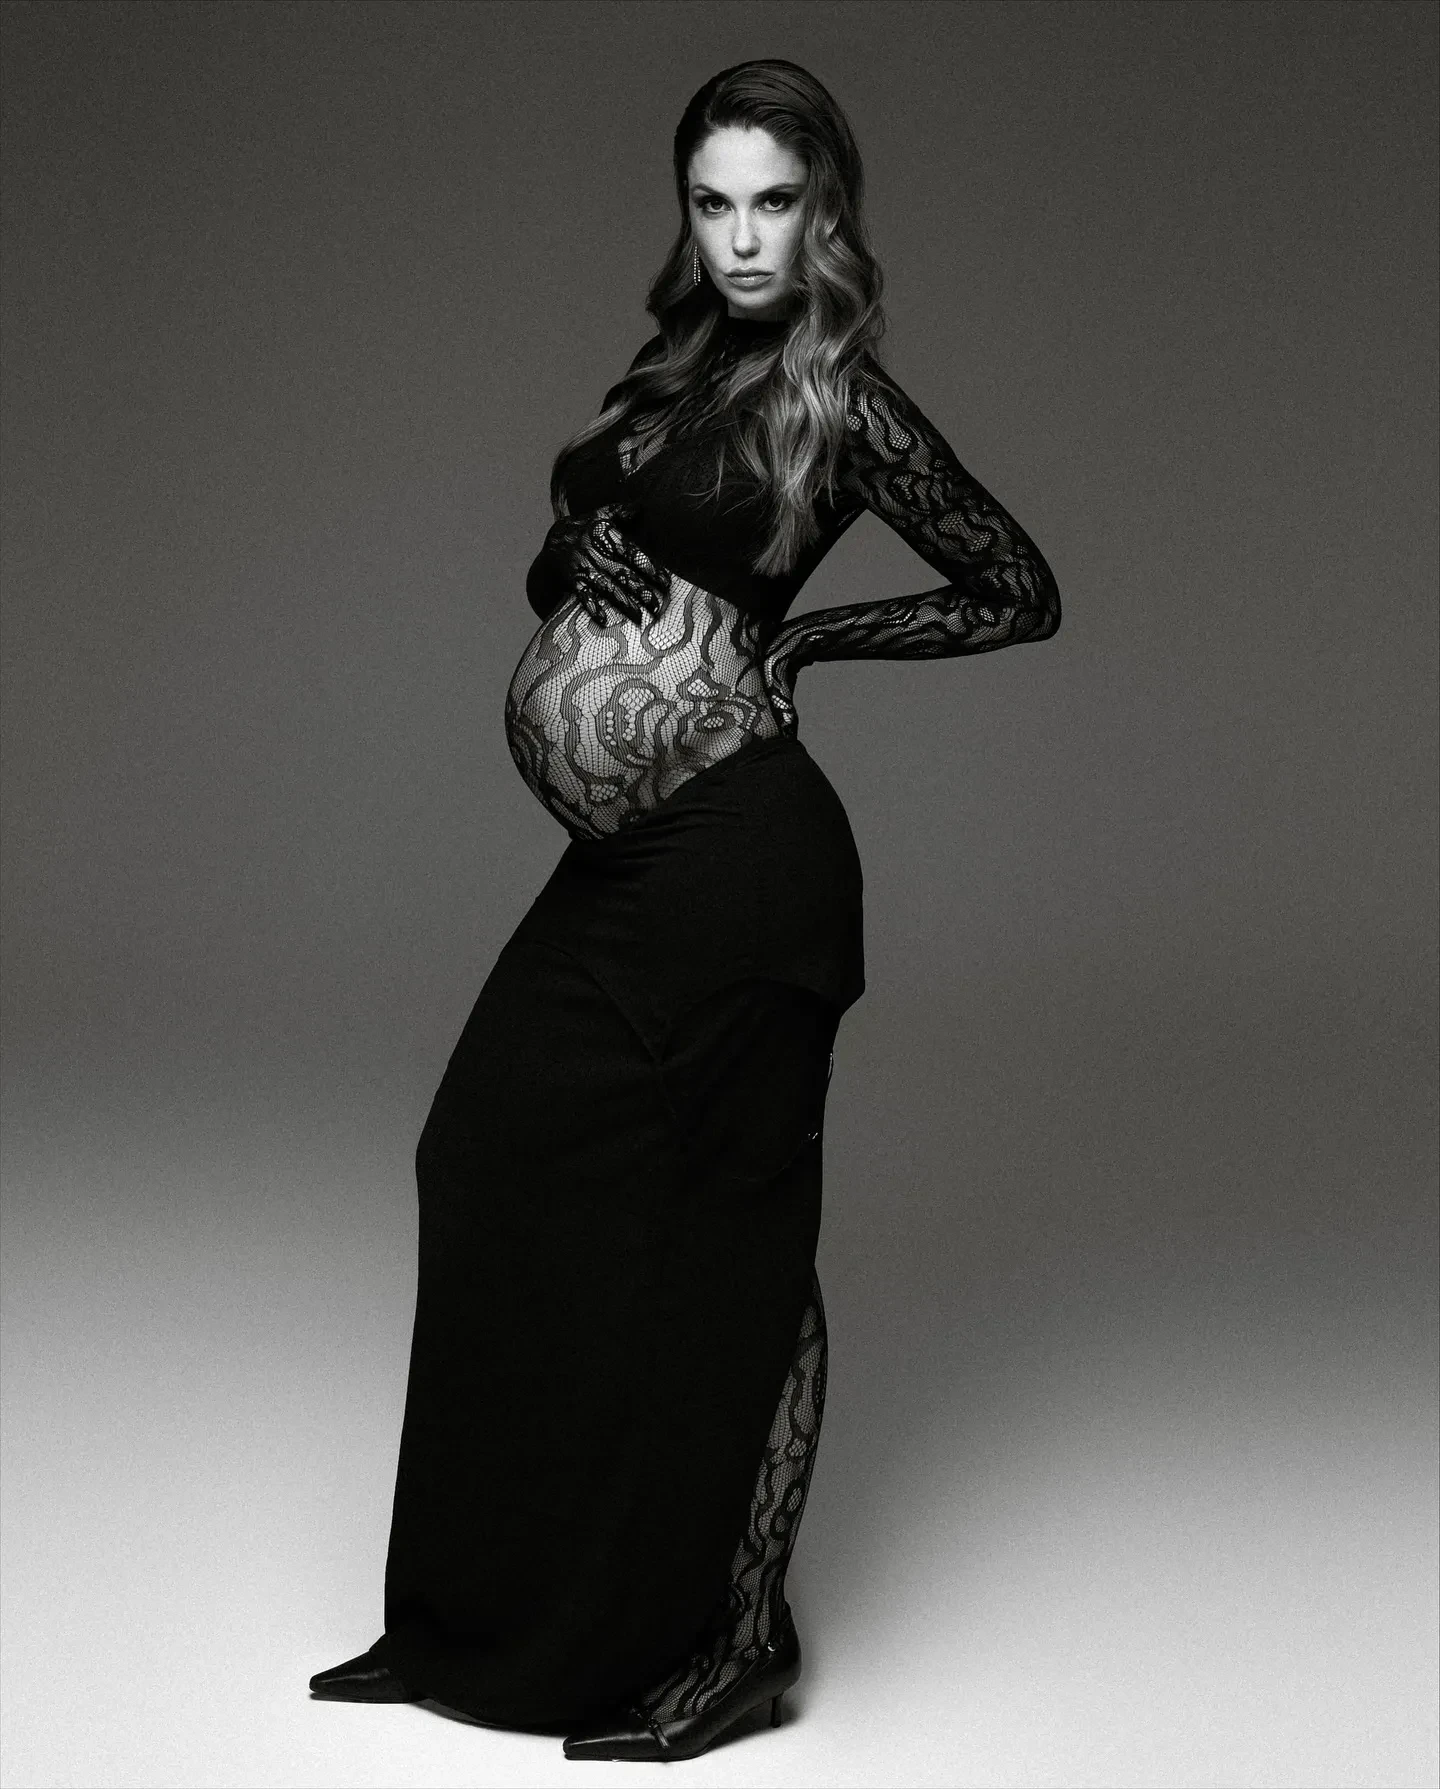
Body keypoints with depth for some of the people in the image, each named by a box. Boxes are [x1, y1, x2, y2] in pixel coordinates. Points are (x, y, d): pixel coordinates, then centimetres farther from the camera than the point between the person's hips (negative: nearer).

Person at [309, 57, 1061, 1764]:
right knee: (492, 1159, 11)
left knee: (726, 1226, 1)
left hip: (731, 851, -8)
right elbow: (563, 548, 22)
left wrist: (800, 637, -4)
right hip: (621, 851, 8)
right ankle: (492, 1617, 26)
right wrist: (572, 563, 0)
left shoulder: (844, 399, -6)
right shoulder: (679, 363, 14)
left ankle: (727, 1637, 17)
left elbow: (1021, 592, -1)